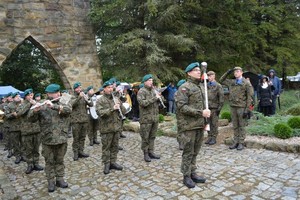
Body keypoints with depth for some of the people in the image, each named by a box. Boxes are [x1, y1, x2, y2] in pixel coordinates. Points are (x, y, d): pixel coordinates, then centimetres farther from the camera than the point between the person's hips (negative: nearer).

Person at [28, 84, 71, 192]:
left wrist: (54, 106, -31)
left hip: (62, 139, 1)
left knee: (60, 160, 13)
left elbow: (68, 109, -18)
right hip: (47, 140, -1)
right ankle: (51, 182, 21)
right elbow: (31, 118, -7)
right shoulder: (42, 107, -1)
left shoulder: (64, 104, 4)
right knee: (49, 162, 9)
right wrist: (34, 110, -29)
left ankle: (60, 179, 26)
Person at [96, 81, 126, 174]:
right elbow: (100, 112, -18)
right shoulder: (100, 100, -3)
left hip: (117, 127, 5)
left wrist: (120, 106, -9)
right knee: (106, 147, 3)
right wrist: (112, 108, -26)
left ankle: (113, 162, 24)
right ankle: (106, 164, 14)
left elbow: (124, 111, 12)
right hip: (106, 128, -5)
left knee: (115, 146, 12)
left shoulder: (116, 99, 13)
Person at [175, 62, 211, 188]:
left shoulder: (201, 86, 14)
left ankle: (193, 173, 28)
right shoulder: (184, 87, -10)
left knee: (195, 151, 15)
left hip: (200, 125, 7)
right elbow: (182, 107, -19)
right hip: (189, 125, -7)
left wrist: (205, 120, 15)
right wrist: (201, 113, -20)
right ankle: (186, 176, 16)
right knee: (188, 152, 3)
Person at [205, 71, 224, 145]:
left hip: (214, 108, -5)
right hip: (207, 107, 5)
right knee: (208, 123, 9)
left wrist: (219, 108, -11)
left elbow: (221, 97, -6)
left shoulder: (218, 86, -3)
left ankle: (214, 138, 9)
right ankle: (209, 137, 18)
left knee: (214, 123, 0)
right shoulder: (206, 86, 13)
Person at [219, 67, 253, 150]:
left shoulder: (246, 83, -3)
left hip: (241, 107, -5)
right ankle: (235, 142, 19)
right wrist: (228, 72, 8)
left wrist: (247, 109, -12)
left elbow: (249, 97, -6)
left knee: (241, 126, 3)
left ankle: (241, 143, 11)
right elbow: (221, 80, 22)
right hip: (233, 107, 5)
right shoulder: (231, 82, 11)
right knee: (235, 126, 11)